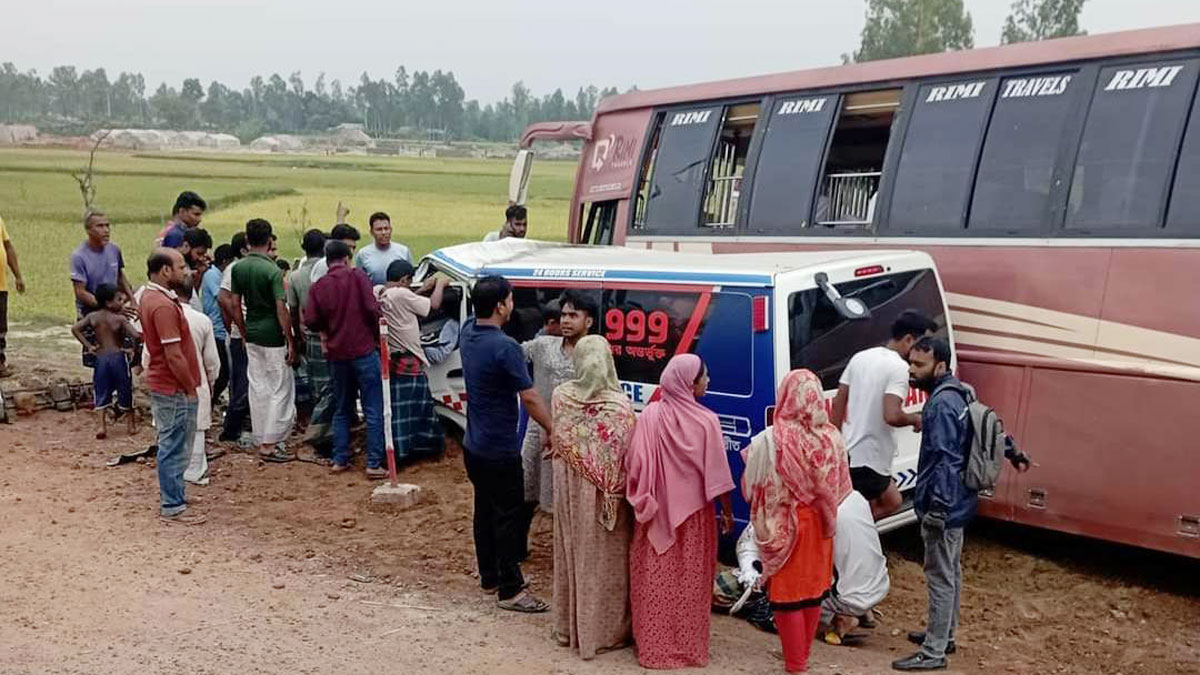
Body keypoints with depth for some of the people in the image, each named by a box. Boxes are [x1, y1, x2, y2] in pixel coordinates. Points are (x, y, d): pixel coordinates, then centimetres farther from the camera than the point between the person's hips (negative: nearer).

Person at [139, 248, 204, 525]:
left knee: (171, 445, 19)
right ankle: (173, 508, 6)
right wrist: (191, 388, -16)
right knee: (174, 447, -2)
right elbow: (174, 355, -24)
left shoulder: (149, 297, 10)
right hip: (174, 387, -10)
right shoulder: (163, 306, -23)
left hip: (162, 384, 10)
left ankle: (172, 495, 31)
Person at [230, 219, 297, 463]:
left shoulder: (238, 268, 3)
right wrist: (290, 342, -11)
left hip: (251, 334, 7)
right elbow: (281, 309, -17)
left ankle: (261, 440, 20)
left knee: (257, 388, 13)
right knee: (281, 390, 2)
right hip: (272, 336, -7)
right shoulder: (272, 271, -16)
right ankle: (270, 444, 2)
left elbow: (235, 305, 8)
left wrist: (244, 333, 18)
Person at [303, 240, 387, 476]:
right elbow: (372, 308, -12)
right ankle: (374, 464, -3)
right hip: (363, 350, -4)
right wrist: (376, 333, 5)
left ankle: (339, 460, 19)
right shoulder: (357, 277, -4)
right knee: (373, 411, 0)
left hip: (337, 354, 4)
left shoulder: (318, 286, 5)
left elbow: (311, 322, 0)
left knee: (341, 410, 18)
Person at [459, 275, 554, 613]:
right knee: (508, 516, 0)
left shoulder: (468, 333, 0)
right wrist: (553, 430, -11)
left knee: (485, 511, 18)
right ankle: (510, 590, 6)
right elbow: (529, 398, -22)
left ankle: (489, 577, 31)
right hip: (500, 451, -9)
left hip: (474, 446, 9)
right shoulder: (506, 348, -24)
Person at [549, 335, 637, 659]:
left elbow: (557, 441, 3)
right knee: (605, 560, 9)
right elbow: (630, 453, -14)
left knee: (573, 554, 17)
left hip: (570, 489, 3)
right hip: (609, 494, -3)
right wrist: (626, 489, -2)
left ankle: (570, 627, 29)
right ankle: (606, 631, 20)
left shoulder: (561, 396, -9)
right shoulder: (621, 404, -18)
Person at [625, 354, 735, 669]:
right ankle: (689, 647, 20)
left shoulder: (649, 415, -10)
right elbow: (716, 475, -10)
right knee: (690, 583, 11)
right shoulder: (706, 421, -13)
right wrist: (727, 512, 3)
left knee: (656, 582, 12)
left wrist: (642, 500, 9)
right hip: (694, 515, -1)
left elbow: (634, 465, -9)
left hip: (656, 513, 1)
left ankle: (654, 646, 19)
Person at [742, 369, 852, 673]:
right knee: (813, 589, 18)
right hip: (818, 523, 4)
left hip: (783, 526, -4)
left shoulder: (770, 440, -20)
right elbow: (840, 488, 1)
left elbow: (751, 487, -10)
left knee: (787, 592, 8)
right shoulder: (831, 437, -8)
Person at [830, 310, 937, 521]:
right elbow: (891, 415, -27)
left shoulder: (861, 357, 9)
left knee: (891, 502, 23)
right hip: (869, 458, -8)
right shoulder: (899, 368, -16)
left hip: (849, 451, 9)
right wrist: (915, 418, -7)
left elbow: (838, 402, 12)